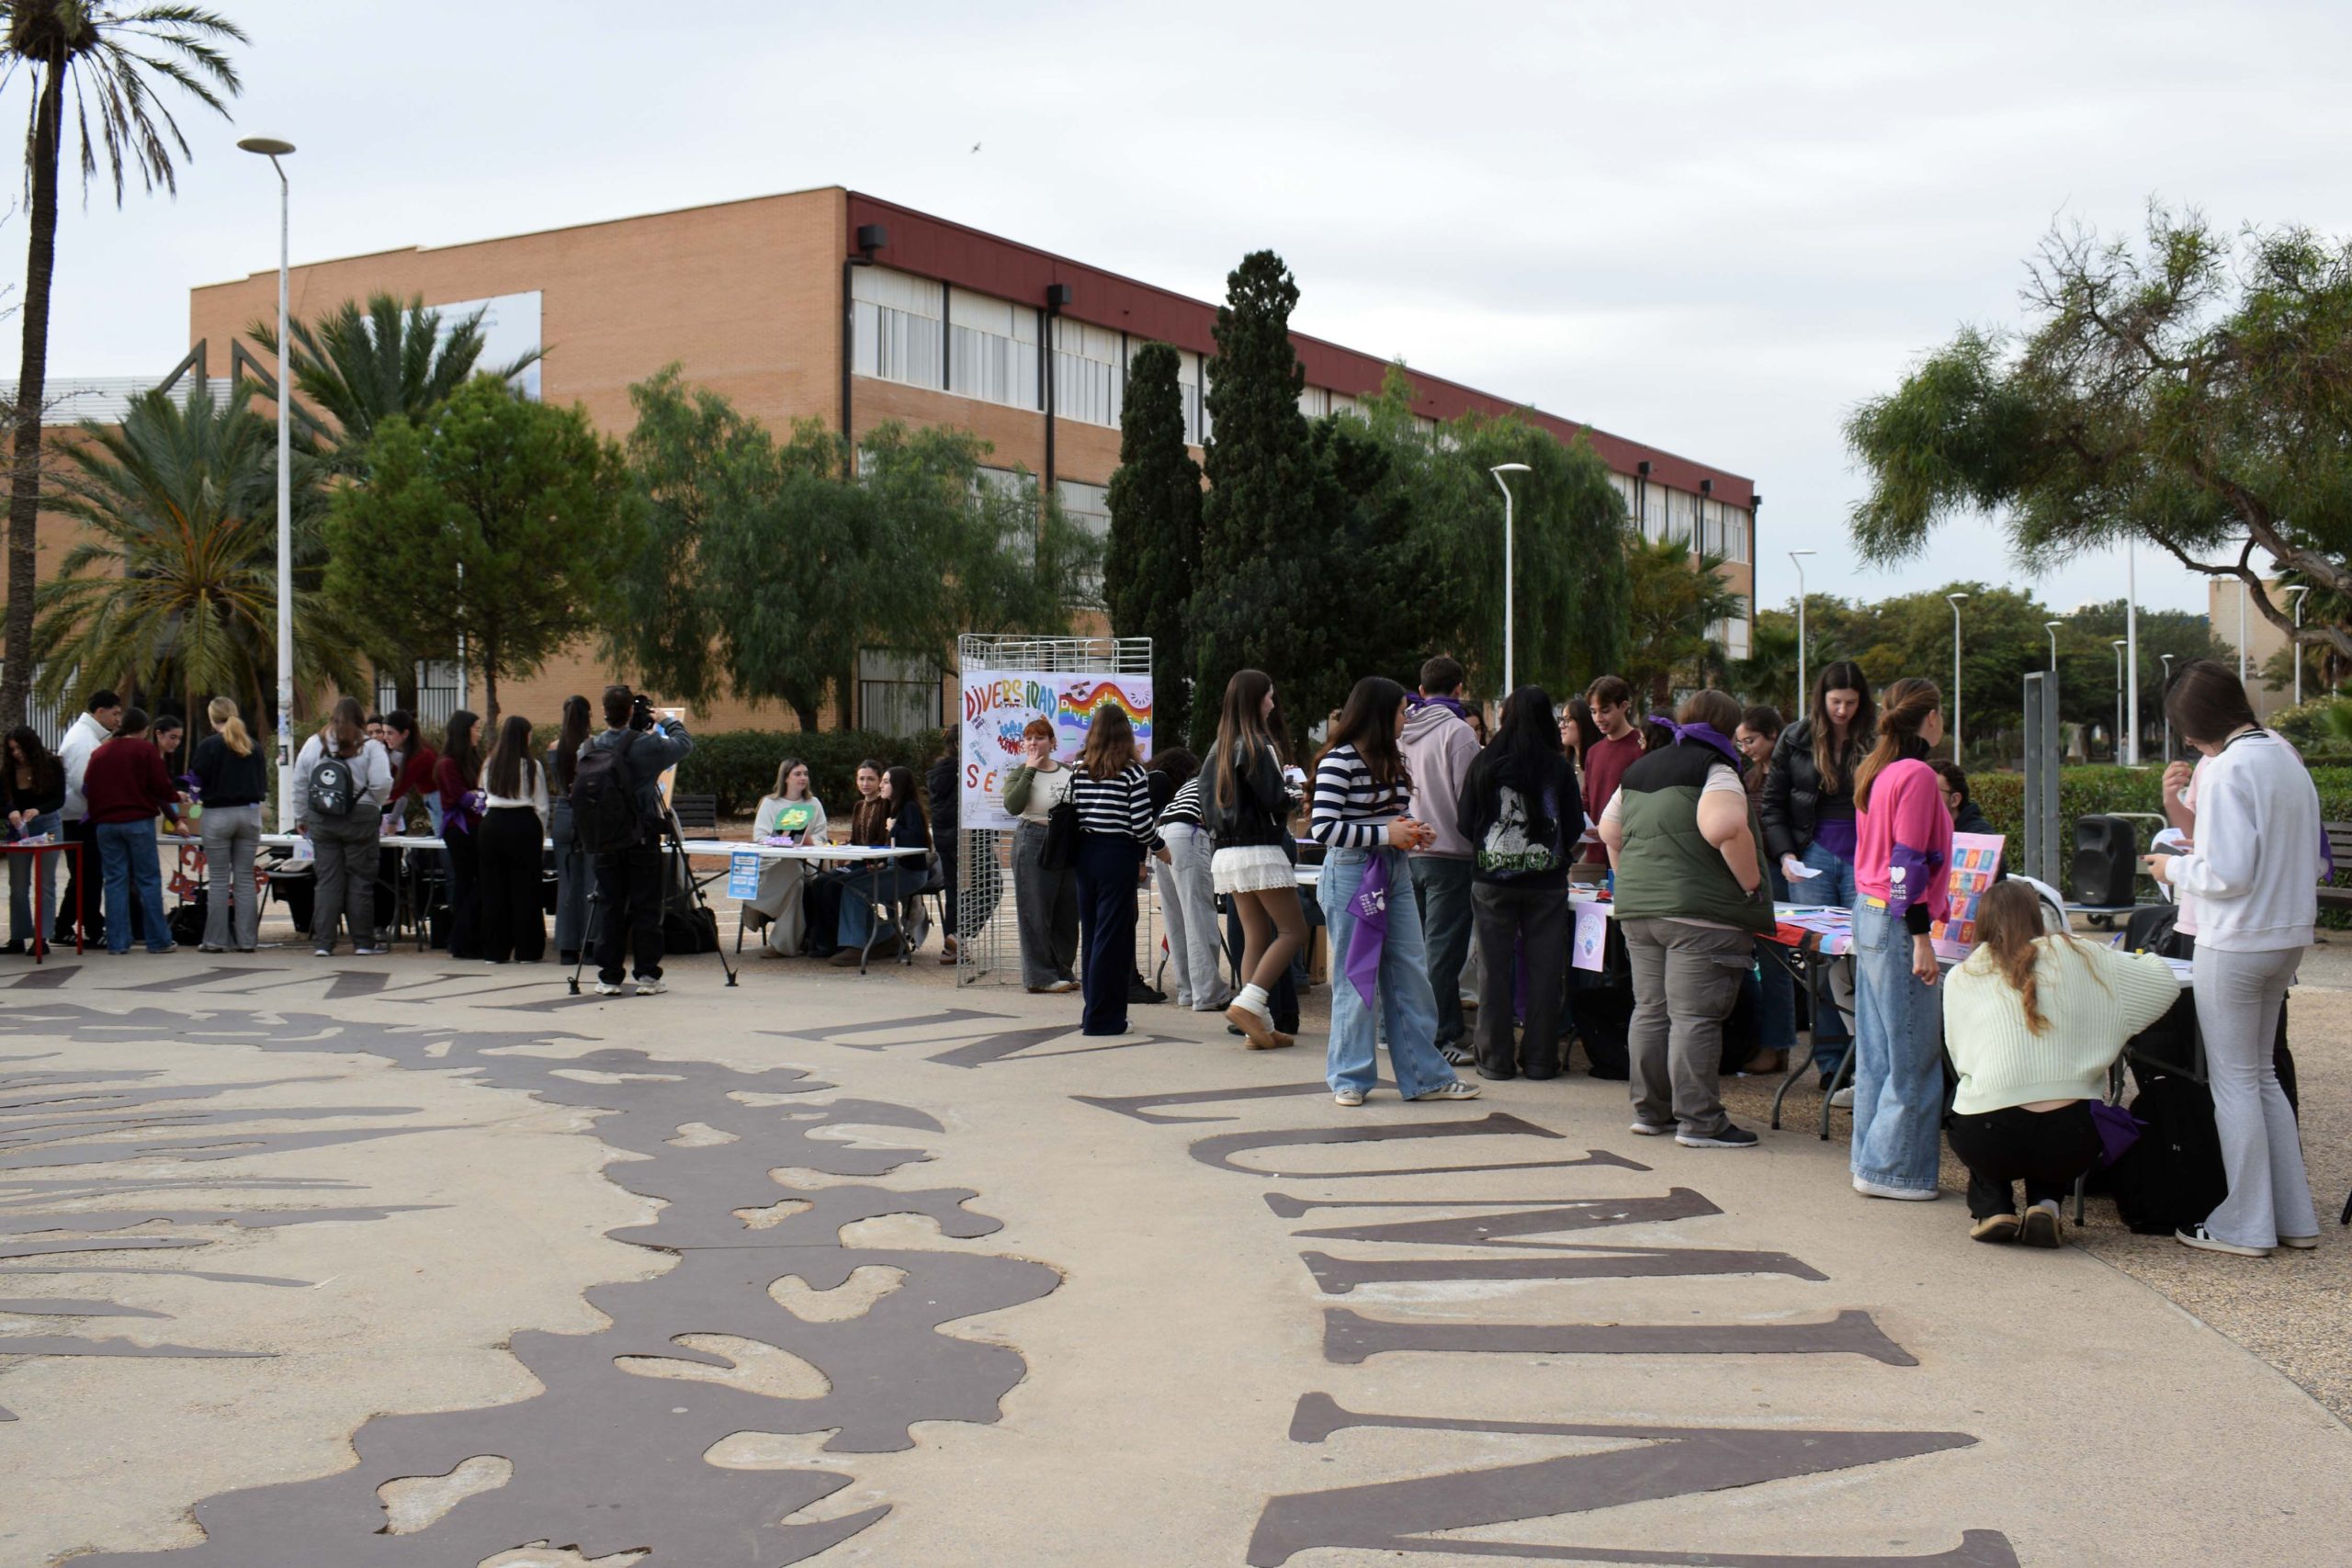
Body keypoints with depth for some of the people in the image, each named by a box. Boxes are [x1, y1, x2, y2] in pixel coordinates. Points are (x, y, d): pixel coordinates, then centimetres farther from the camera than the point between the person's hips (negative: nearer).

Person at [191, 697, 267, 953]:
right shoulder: (253, 746, 5)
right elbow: (263, 785, 8)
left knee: (218, 880, 2)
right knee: (245, 878, 7)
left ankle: (216, 940, 4)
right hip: (249, 814, 4)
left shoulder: (208, 745, -7)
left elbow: (199, 783, -5)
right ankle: (247, 939, 6)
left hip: (218, 815, -3)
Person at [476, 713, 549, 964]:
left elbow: (484, 800, 9)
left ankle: (495, 950, 11)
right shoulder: (532, 766, -4)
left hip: (492, 824, 4)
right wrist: (541, 835, 7)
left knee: (493, 887, 8)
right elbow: (541, 806, -2)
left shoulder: (489, 765, 6)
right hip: (523, 825, -3)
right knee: (525, 888, 2)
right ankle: (526, 950, 4)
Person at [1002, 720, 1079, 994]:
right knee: (1036, 911, -3)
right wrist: (1030, 770, -17)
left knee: (1067, 910, 6)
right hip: (1033, 844, -5)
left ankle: (1062, 971, 17)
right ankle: (1041, 975, 3)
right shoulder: (1020, 774, -3)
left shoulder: (1069, 773, 12)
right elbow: (1013, 806, -22)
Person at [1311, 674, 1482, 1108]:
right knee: (1355, 977, 1)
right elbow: (1322, 828, -20)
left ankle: (1425, 1076, 15)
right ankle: (1350, 1077, 13)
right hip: (1351, 875, -8)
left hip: (1395, 874, 8)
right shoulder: (1339, 761, -13)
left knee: (1411, 975, 8)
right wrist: (1386, 834, -17)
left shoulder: (1394, 760, 13)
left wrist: (1412, 830, 4)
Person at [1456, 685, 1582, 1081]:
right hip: (1546, 881, 0)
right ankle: (1540, 1058, 10)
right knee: (1543, 970, 6)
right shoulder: (1560, 768, -5)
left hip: (1492, 880, 0)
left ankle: (1496, 1058, 9)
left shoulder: (1484, 765, -4)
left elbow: (1465, 824, 1)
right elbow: (1574, 829, 1)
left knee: (1494, 968, 6)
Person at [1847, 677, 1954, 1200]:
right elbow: (1909, 861, -18)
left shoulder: (1874, 771, 13)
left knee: (1877, 1048, 13)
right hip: (1897, 922, -10)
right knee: (1913, 1054, -3)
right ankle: (1889, 1168, 0)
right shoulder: (1917, 775, -14)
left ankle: (1871, 1157, 18)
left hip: (1868, 914, 10)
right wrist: (1920, 937, -18)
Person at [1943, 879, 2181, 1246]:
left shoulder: (1961, 979, 6)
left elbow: (1961, 1059, 11)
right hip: (2071, 1146, 1)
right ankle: (2045, 1203, 11)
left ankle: (1992, 1208, 13)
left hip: (1990, 1145, -1)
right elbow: (2165, 984, 15)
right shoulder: (2081, 959, 7)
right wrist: (2137, 959, 37)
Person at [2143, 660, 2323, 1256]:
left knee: (2235, 1081, 2)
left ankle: (2243, 1227, 8)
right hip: (2289, 937, 8)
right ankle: (2294, 1215, 21)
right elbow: (2315, 862, 16)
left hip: (2235, 944, -8)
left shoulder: (2228, 770, -18)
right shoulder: (2288, 759, 9)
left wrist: (2175, 868, -4)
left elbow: (2229, 873, -23)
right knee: (2261, 1074, 18)